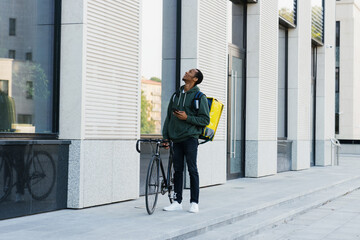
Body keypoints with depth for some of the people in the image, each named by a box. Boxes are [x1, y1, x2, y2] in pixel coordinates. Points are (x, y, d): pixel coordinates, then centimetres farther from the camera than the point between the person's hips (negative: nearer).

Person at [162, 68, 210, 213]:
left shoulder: (199, 97, -2)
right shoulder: (176, 95, 15)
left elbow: (205, 119, -6)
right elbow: (169, 117, 18)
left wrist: (187, 117, -16)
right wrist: (165, 136, 10)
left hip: (190, 138, -5)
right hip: (176, 139, 5)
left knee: (192, 170, -3)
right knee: (177, 170, 6)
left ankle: (194, 202, 3)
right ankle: (177, 202, 11)